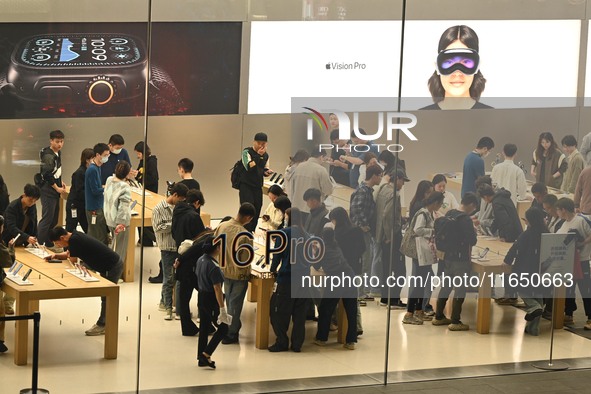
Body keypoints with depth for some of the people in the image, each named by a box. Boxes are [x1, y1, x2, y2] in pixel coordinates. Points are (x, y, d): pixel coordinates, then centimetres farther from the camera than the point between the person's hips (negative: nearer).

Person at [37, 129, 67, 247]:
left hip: (55, 190, 10)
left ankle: (49, 245, 21)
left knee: (54, 220, 13)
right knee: (47, 219, -10)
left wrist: (60, 182, 9)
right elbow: (47, 175, -22)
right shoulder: (48, 156, -18)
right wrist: (57, 188, -13)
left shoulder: (58, 153, 11)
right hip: (48, 191, -9)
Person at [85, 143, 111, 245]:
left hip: (99, 207, 9)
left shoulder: (97, 168, 11)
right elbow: (95, 190, -19)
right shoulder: (92, 169, -18)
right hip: (94, 209, -9)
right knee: (98, 238, -4)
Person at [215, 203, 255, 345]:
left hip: (224, 271, 6)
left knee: (229, 302, 23)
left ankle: (233, 327, 39)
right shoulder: (245, 236, -28)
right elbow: (245, 261, -22)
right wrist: (248, 274, -2)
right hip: (239, 274, -6)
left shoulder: (222, 226, -10)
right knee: (235, 305, 10)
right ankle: (231, 335, 19)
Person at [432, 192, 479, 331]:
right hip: (461, 259, -8)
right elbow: (472, 241, -18)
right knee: (460, 289, -1)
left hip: (448, 256, 8)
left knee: (446, 286, 17)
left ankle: (439, 317, 24)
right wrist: (473, 230, 1)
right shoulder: (466, 219, -19)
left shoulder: (449, 213, 5)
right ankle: (455, 322, 1)